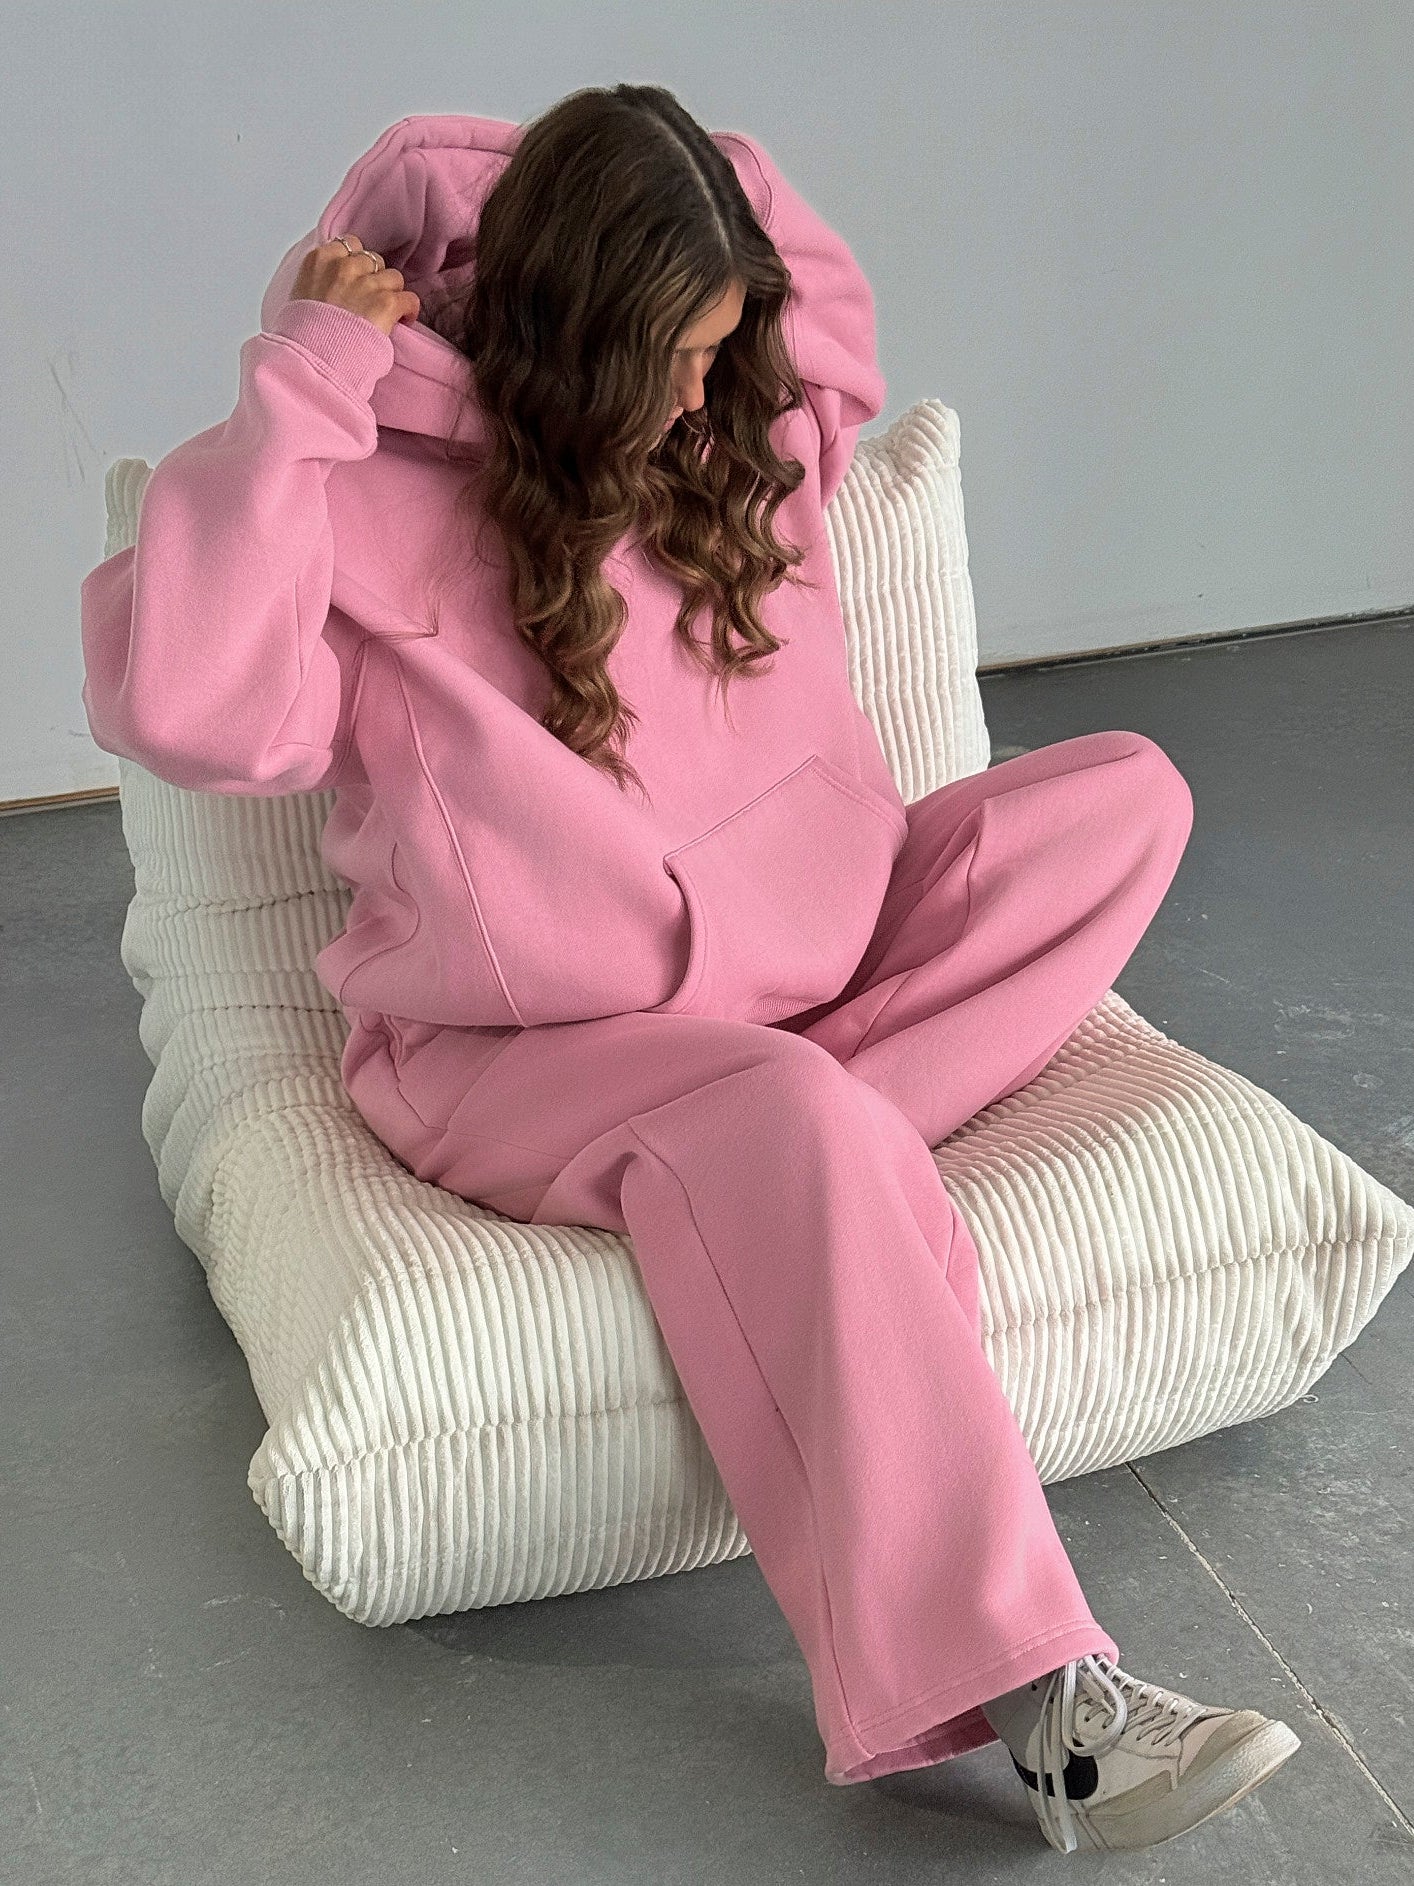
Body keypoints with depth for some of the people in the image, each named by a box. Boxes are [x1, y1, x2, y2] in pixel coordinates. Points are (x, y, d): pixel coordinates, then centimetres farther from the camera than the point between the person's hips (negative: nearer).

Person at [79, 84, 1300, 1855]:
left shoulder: (737, 439, 8)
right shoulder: (375, 494, -11)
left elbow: (826, 296, 27)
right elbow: (184, 708, -25)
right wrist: (298, 387, -23)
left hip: (795, 967, 7)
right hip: (514, 1048, -7)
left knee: (1121, 793, -6)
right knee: (787, 1129, -38)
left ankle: (809, 1153, -22)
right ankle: (1024, 1695, -38)